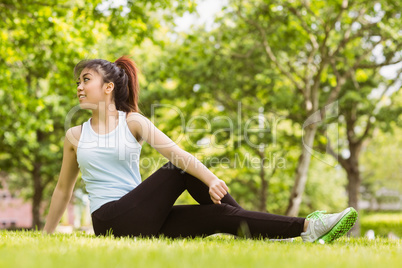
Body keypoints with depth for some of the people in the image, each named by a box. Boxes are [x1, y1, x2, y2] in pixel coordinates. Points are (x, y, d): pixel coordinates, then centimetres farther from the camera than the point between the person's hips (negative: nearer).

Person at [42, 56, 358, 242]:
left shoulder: (133, 122, 7)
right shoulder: (75, 136, 10)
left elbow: (175, 151, -10)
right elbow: (64, 189, 19)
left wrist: (210, 178, -27)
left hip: (142, 225, 2)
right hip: (111, 222, -2)